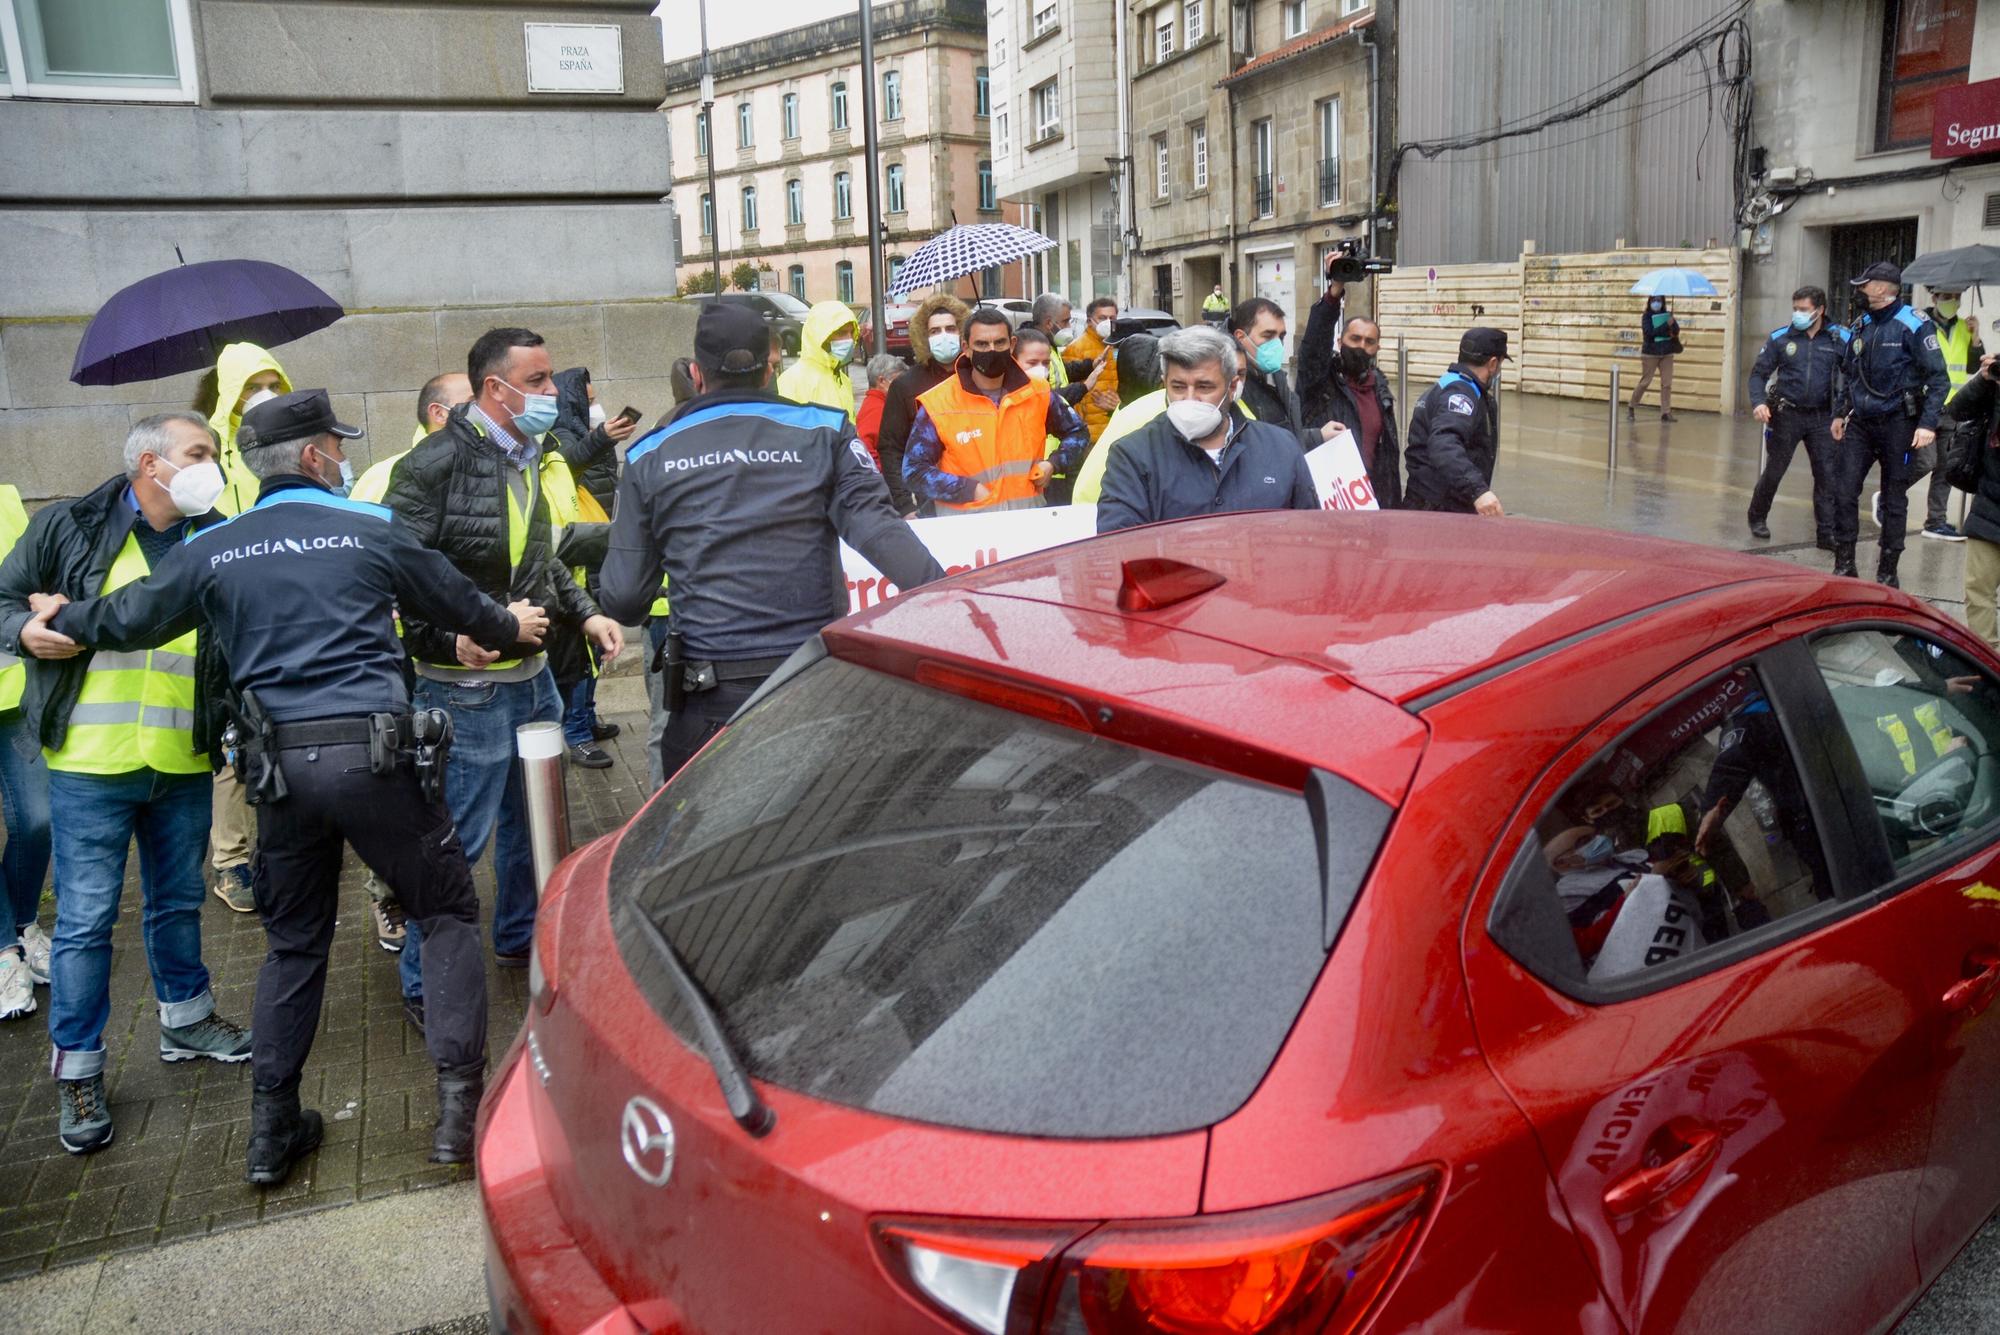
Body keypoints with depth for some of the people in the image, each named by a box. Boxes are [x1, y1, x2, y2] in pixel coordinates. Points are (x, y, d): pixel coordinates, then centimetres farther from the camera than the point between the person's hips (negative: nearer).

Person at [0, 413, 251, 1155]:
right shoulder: (69, 526, -2)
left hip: (185, 762, 3)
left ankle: (185, 1018, 38)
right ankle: (76, 1069, 17)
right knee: (85, 919, 2)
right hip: (90, 761, -3)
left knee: (179, 903, 18)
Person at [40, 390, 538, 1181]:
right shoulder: (371, 530, 1)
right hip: (371, 753, -3)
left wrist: (60, 620, 38)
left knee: (293, 943, 18)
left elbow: (130, 619, 16)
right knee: (448, 914, 9)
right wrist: (511, 625, 34)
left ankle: (271, 1129, 22)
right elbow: (459, 603, 13)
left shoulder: (211, 550, 7)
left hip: (280, 768, 4)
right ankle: (460, 1101, 2)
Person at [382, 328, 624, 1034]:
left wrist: (584, 612, 10)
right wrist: (448, 639, -28)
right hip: (467, 687, -8)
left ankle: (521, 938, 41)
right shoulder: (437, 464, -17)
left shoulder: (527, 458, 10)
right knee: (459, 837, -1)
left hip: (532, 676, 9)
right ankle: (423, 985, 15)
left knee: (532, 817, 20)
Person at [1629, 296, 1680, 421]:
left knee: (1667, 383, -1)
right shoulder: (1646, 316, -4)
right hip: (1650, 353, -4)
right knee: (1645, 382, 0)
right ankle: (1631, 407, 17)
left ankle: (1666, 413, 2)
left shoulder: (1667, 315, 7)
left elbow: (1676, 330, -2)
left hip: (1667, 353, 4)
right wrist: (1666, 325, -25)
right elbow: (1650, 332, -18)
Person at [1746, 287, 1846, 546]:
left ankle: (1827, 533, 6)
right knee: (1773, 471, 8)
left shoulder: (1840, 339, -2)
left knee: (1827, 475, 0)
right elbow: (1759, 373, 0)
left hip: (1822, 417, 1)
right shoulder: (1780, 337, -2)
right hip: (1786, 415, -1)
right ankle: (1757, 519, 29)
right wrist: (1758, 402, -16)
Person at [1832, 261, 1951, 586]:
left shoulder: (1914, 326, -10)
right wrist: (1840, 413, 19)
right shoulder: (1862, 325, 9)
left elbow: (1939, 379, -11)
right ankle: (1844, 565, 10)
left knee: (1894, 499, 5)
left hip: (1897, 425, -5)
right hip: (1860, 424, 5)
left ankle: (1887, 571, 13)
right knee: (1844, 492, 0)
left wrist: (1928, 424, -18)